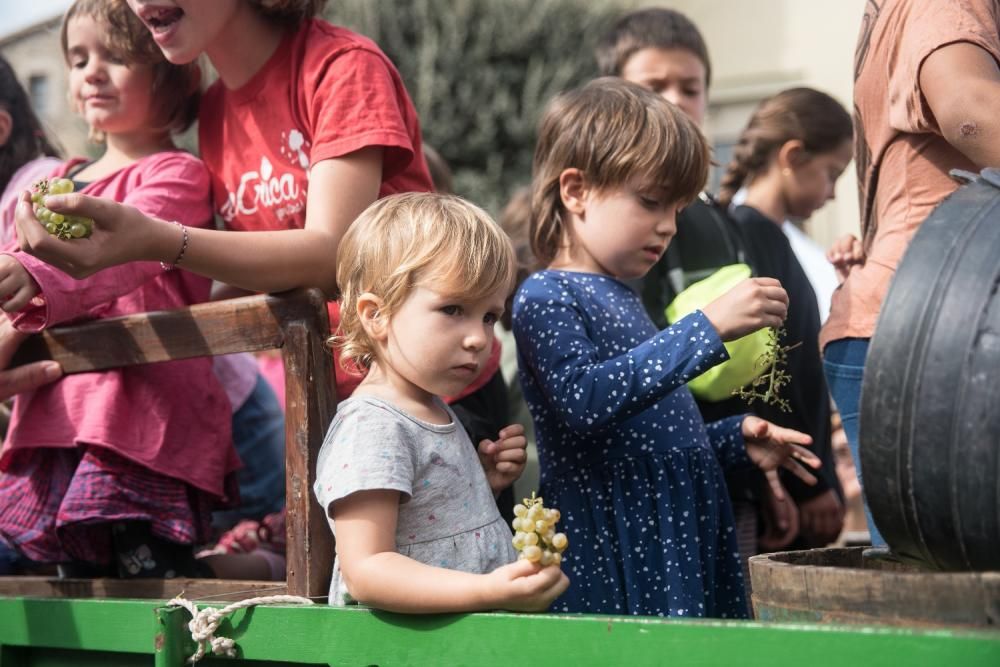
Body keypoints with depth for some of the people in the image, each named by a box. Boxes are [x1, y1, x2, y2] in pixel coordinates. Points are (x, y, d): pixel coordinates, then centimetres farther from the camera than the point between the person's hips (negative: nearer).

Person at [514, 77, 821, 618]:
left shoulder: (619, 298, 21)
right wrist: (708, 327, -28)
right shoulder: (544, 298, -8)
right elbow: (586, 400, -27)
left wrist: (735, 440, 12)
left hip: (683, 539, 9)